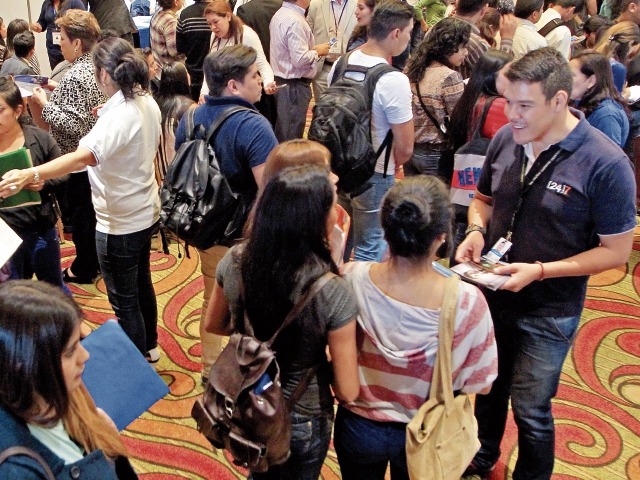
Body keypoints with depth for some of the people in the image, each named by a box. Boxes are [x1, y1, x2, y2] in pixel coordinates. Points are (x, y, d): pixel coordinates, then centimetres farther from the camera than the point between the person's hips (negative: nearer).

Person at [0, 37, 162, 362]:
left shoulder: (118, 115, -28)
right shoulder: (147, 103, -2)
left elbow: (84, 156, -46)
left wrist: (30, 174, -58)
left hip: (119, 222, -9)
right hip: (146, 212, 9)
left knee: (124, 301, 8)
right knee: (141, 283, 26)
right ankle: (149, 347, 46)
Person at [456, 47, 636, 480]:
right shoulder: (506, 140, -6)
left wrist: (540, 271, -25)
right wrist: (476, 230, -12)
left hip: (548, 313, -5)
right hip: (491, 294, 5)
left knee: (530, 410, 10)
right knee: (490, 389, 25)